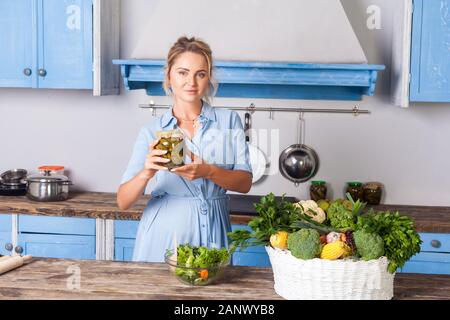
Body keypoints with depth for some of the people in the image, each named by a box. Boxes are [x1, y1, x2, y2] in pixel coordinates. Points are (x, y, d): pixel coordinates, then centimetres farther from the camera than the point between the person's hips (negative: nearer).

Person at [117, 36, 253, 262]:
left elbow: (245, 183, -3)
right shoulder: (152, 131, 1)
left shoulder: (229, 121, 3)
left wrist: (208, 172, -21)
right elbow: (123, 202, -4)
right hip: (164, 236, 0)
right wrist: (146, 174, -25)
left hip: (212, 234, 1)